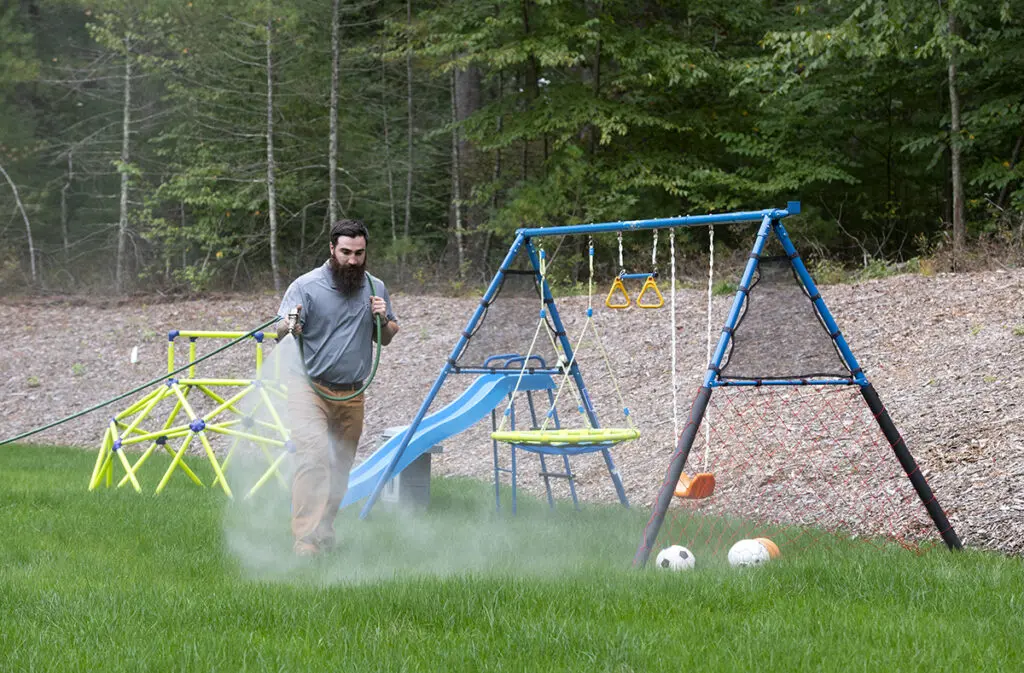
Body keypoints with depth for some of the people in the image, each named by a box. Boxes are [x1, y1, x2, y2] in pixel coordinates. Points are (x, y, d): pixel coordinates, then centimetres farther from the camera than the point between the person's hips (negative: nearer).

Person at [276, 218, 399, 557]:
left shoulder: (375, 288, 6)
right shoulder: (305, 286, -9)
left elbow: (386, 339, 16)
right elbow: (280, 332, -11)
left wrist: (383, 320, -7)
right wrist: (289, 325, -35)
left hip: (352, 394, 5)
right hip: (310, 387, -5)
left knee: (341, 466, 11)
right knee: (313, 456, -21)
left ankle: (324, 531, 25)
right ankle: (306, 539, -26)